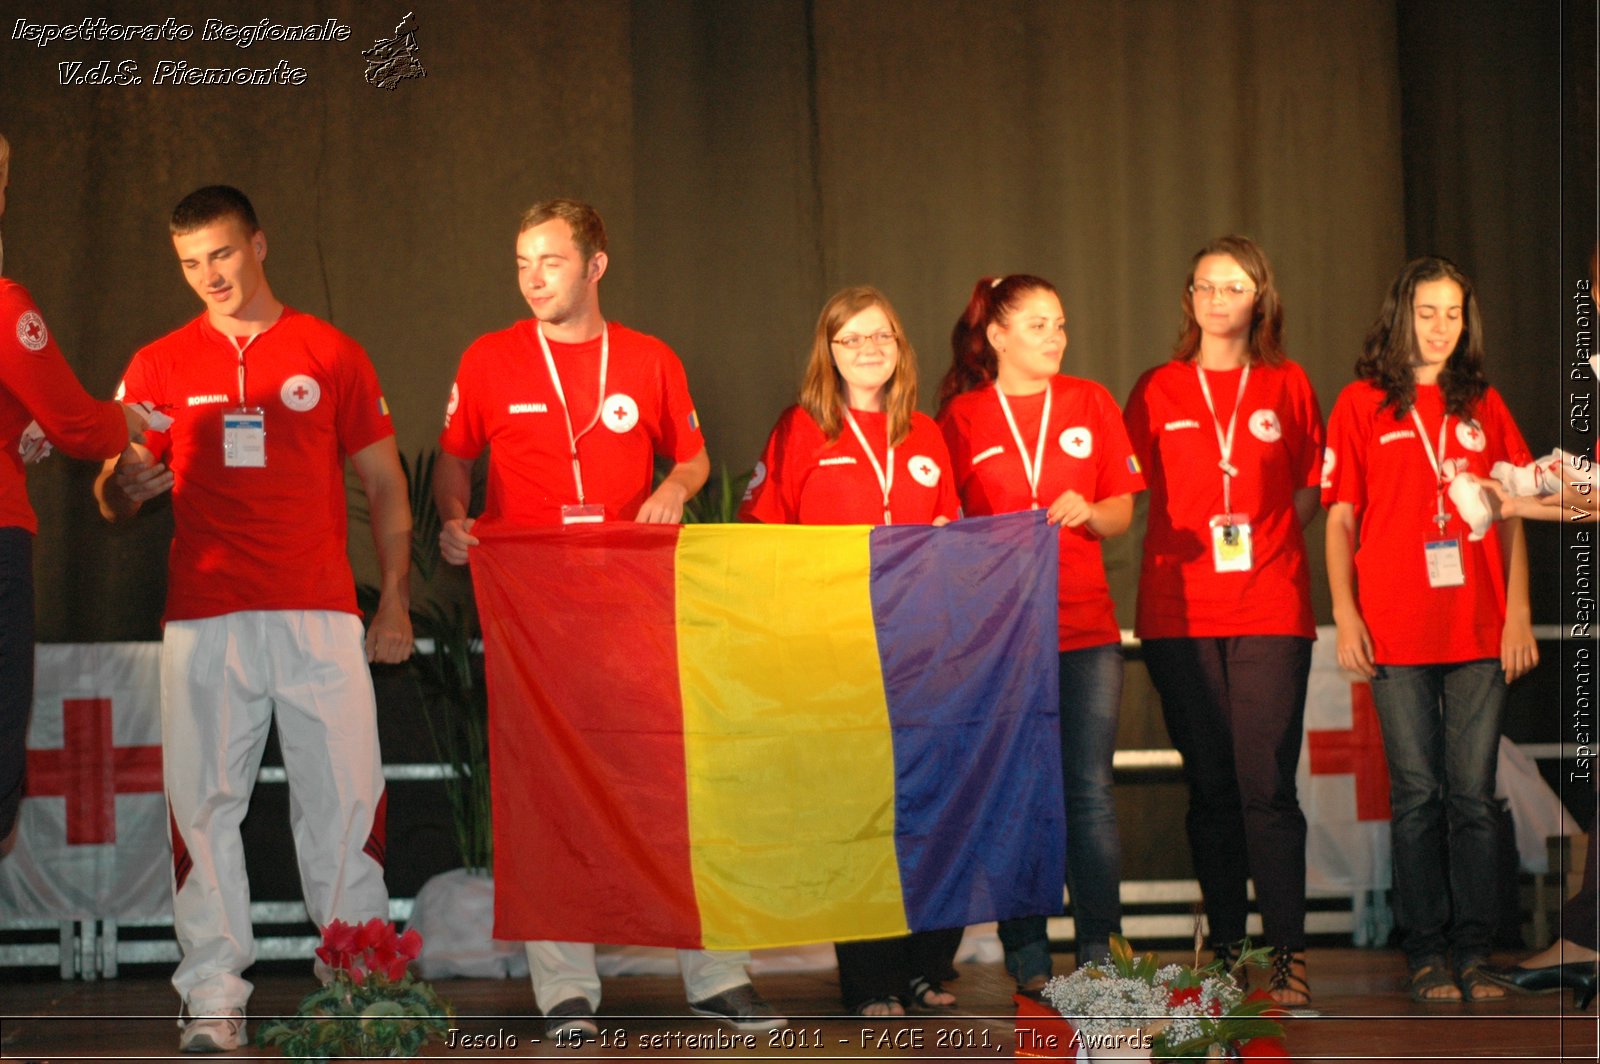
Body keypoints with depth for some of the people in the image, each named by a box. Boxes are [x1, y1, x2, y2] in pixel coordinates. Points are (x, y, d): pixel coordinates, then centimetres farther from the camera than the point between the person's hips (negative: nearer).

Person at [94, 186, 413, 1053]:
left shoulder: (331, 355, 11)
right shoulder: (160, 366, 12)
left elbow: (383, 485, 13)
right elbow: (113, 494, 11)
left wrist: (395, 600, 4)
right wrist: (124, 486, -13)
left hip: (321, 615, -1)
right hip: (204, 618, 1)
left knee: (345, 795, -4)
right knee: (203, 801, -3)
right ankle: (213, 998, 1)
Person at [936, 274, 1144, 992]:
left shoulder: (1090, 403, 10)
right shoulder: (961, 416, 4)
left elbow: (1122, 514, 10)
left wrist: (1089, 513, -10)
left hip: (1085, 623, 1)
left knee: (1090, 791, -1)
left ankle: (1100, 951, 5)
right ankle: (1027, 956, 7)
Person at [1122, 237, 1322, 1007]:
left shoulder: (1288, 386, 9)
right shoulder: (1158, 391, 9)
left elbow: (1310, 487, 16)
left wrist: (1264, 539, 3)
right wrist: (1194, 543, 3)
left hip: (1271, 610, -1)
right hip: (1181, 612, 1)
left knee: (1267, 786, -8)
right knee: (1210, 786, 4)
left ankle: (1287, 957, -4)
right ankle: (1225, 951, 12)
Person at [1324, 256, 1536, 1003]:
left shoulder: (1484, 405, 12)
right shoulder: (1361, 404, 6)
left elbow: (1511, 516, 11)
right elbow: (1339, 517, 4)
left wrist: (1518, 612, 3)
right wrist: (1345, 613, -4)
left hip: (1479, 632, 2)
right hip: (1397, 633, -2)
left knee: (1472, 795, 2)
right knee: (1417, 795, 0)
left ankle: (1473, 952, 7)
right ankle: (1426, 953, 6)